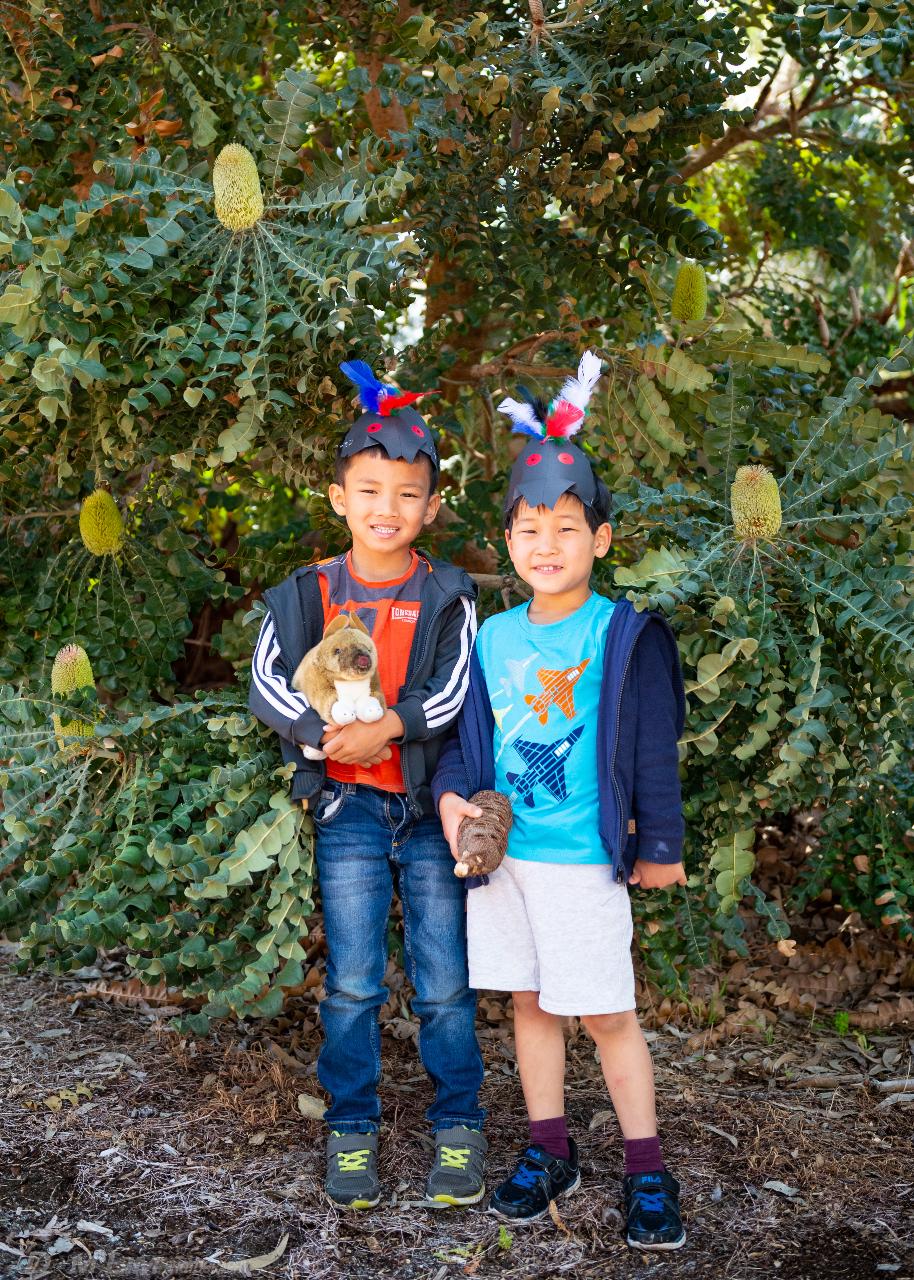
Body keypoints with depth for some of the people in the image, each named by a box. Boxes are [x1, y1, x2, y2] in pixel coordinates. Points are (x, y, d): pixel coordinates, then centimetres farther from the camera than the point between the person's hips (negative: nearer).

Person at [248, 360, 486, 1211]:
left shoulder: (447, 597, 0)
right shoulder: (308, 594, 3)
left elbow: (456, 693, -10)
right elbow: (267, 683, -6)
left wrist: (388, 726, -23)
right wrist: (326, 732, -20)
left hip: (431, 809, -1)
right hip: (347, 808, 1)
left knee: (444, 984, 6)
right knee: (352, 982, 6)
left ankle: (458, 1127, 22)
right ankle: (352, 1129, 22)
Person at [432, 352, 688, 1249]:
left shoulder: (624, 634, -6)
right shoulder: (492, 637, 7)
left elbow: (652, 747, -5)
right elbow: (465, 734, 12)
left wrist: (659, 844, -4)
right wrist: (452, 794, -6)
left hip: (583, 858, -5)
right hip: (501, 853, 5)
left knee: (606, 1013, 2)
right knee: (529, 1002, 14)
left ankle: (646, 1172, 17)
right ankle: (549, 1152, 29)